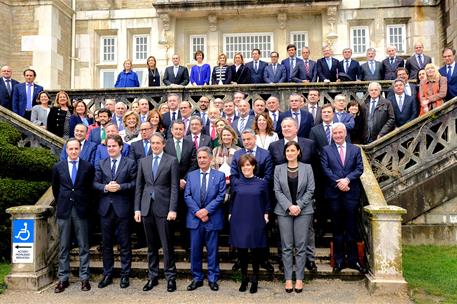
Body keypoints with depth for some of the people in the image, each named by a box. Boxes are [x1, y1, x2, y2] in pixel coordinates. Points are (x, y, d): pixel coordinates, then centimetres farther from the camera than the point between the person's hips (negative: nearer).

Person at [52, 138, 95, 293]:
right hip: (63, 210, 1)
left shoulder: (88, 167, 0)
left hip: (81, 210, -1)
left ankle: (84, 278, 12)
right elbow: (55, 188, 15)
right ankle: (63, 279, 15)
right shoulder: (58, 167, 5)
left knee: (84, 246, 4)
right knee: (63, 247, 7)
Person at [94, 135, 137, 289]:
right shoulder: (101, 164, 11)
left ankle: (125, 275, 16)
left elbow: (134, 183, -5)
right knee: (106, 244, 12)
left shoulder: (130, 163, 0)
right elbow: (95, 183, 5)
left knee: (125, 244, 5)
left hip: (122, 208, -3)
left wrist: (120, 187, -19)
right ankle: (107, 274, 24)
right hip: (105, 208, 3)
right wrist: (105, 187, -13)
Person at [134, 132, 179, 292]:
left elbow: (174, 187, -5)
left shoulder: (172, 161, 0)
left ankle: (170, 277, 13)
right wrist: (137, 208, 5)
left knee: (167, 245, 1)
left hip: (163, 207, -3)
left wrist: (173, 209, -12)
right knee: (151, 245, 11)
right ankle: (152, 276, 22)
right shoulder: (143, 161, 11)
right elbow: (139, 187, 11)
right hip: (147, 207, 4)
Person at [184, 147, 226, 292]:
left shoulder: (219, 175, 2)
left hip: (213, 219, -2)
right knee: (195, 250, 7)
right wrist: (197, 212, -11)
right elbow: (187, 196, 2)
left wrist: (206, 210, -15)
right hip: (194, 219, 2)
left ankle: (213, 279, 18)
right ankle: (197, 278, 20)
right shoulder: (191, 175, 8)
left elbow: (221, 196, -6)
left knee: (212, 251, 6)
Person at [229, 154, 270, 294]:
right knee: (241, 250, 6)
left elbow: (266, 201, 8)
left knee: (256, 250, 7)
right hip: (239, 221, 1)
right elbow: (232, 200, 11)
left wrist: (266, 214, 0)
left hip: (256, 221, -1)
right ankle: (244, 279, 23)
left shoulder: (262, 182, 1)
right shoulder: (236, 182, 4)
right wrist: (230, 213, 4)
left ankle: (254, 281, 22)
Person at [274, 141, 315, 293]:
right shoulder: (278, 169, 6)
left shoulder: (307, 168, 4)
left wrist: (299, 206, -10)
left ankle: (299, 279, 11)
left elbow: (310, 190, 1)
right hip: (284, 211, 1)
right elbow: (277, 191, 1)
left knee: (301, 246, 1)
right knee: (286, 247, 3)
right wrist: (289, 206, -11)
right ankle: (288, 278, 11)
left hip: (303, 211, 0)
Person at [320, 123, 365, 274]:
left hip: (351, 193, 1)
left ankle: (353, 260, 15)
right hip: (334, 193, -1)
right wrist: (338, 182, -14)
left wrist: (347, 179, -14)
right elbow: (326, 169, -3)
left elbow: (359, 168, 1)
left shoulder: (355, 150, 10)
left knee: (351, 228, 5)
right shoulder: (326, 150, 7)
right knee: (337, 228, 6)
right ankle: (339, 260, 15)